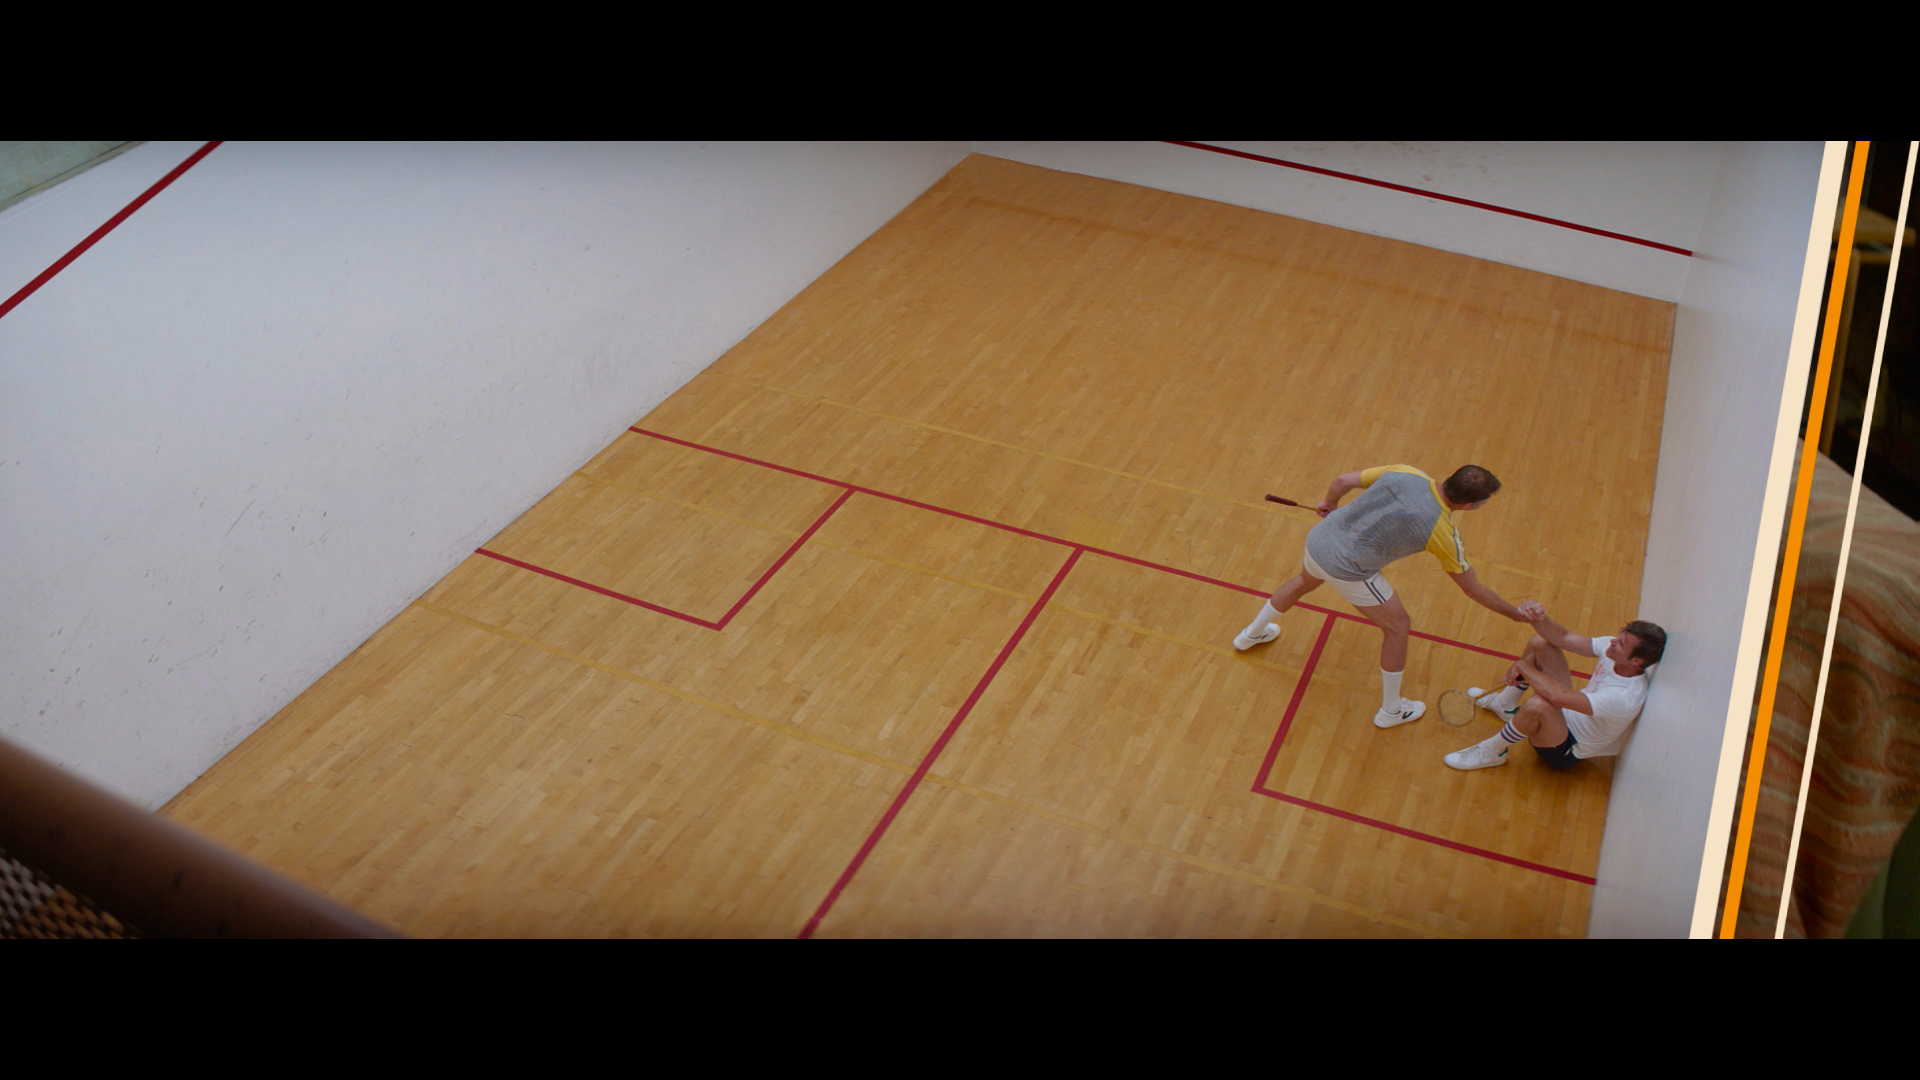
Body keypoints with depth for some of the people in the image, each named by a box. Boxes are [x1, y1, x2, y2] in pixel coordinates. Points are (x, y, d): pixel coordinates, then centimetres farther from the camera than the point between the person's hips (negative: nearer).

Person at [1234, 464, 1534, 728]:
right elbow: (1472, 589, -6)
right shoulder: (1442, 534, -19)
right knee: (1397, 626, 17)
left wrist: (1330, 503, 23)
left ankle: (1252, 634, 62)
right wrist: (1514, 614, 10)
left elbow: (1342, 480, 0)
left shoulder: (1404, 473, -10)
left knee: (1305, 582, 38)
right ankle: (1390, 710, 33)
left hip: (1319, 538, 6)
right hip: (1348, 571, -6)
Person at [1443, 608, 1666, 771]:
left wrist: (1523, 667, -33)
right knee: (1540, 642, 3)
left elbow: (1559, 696, -46)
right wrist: (1539, 620, -32)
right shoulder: (1612, 648, -15)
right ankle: (1505, 704, 26)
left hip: (1566, 753, -9)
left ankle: (1492, 752, -12)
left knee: (1537, 705, -42)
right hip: (1568, 717, 9)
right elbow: (1563, 638, -10)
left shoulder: (1624, 697, -38)